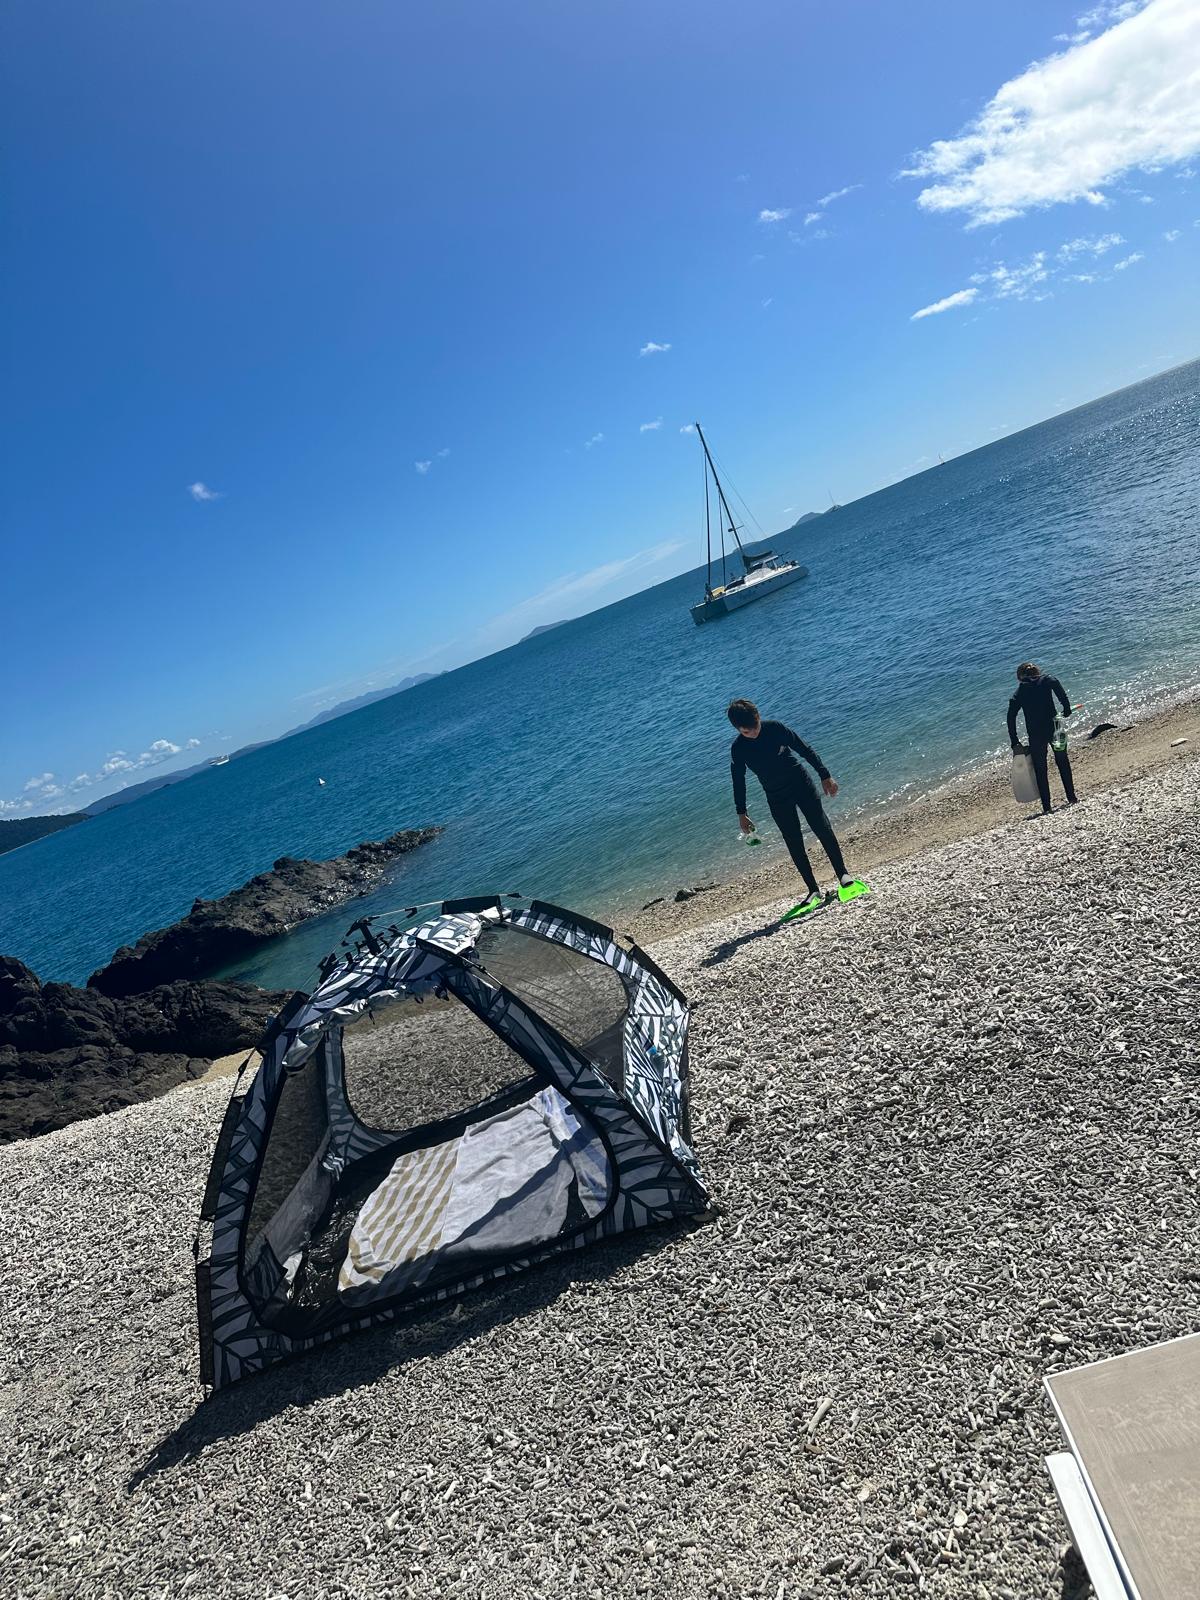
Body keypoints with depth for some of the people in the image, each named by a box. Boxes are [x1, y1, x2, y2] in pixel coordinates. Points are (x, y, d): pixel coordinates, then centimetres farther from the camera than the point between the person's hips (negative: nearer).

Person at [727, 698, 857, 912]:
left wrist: (824, 776, -5)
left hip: (802, 784, -1)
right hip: (777, 799, 1)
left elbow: (805, 750, -5)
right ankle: (813, 890, 6)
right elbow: (738, 782, -1)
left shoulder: (775, 728, -14)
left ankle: (842, 873, 12)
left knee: (822, 829, -3)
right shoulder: (738, 749, -11)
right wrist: (741, 814, 1)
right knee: (795, 845, 0)